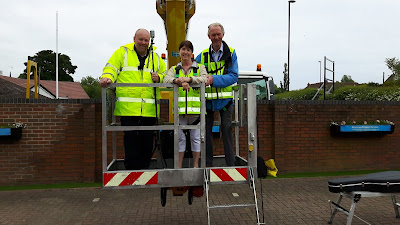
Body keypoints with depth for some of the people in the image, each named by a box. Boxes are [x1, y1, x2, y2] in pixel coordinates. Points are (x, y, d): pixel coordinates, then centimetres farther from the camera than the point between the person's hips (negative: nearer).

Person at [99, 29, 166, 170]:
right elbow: (111, 68, 1)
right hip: (128, 107, -3)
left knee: (148, 141, 8)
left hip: (149, 109, 3)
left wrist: (158, 78, 1)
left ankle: (144, 170, 22)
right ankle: (131, 170, 9)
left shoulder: (155, 57, 18)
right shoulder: (122, 52, 9)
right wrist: (107, 77, -21)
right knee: (131, 139, -2)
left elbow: (164, 75, 24)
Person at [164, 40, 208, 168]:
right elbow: (166, 79, -6)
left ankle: (195, 166, 19)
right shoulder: (174, 69, 15)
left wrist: (189, 79, -25)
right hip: (179, 108, 1)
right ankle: (179, 166, 17)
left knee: (196, 137, 5)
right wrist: (178, 81, -28)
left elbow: (205, 79, -9)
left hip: (196, 108, -1)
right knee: (180, 138, 6)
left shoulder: (200, 67, 12)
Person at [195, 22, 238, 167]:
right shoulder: (203, 55, 8)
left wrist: (214, 79, -20)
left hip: (225, 99, -2)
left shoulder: (231, 53, 2)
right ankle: (207, 163, 18)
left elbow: (233, 76, -8)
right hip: (207, 99, 2)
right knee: (206, 130, 5)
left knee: (226, 128, -2)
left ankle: (230, 163, 9)